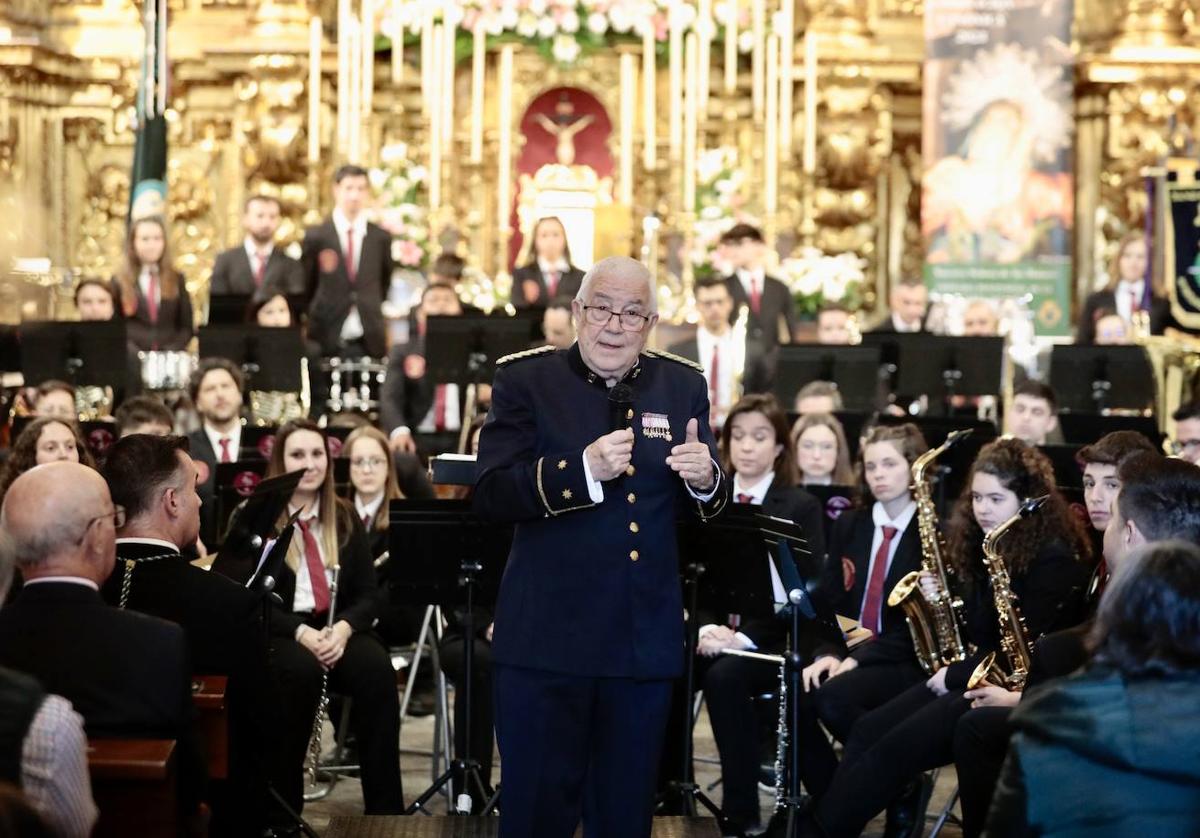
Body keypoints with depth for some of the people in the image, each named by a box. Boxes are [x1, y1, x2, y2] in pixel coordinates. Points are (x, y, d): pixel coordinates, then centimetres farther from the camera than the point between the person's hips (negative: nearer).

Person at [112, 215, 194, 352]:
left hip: (169, 357, 1)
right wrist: (133, 354, -10)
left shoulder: (176, 280, 13)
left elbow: (186, 326, 12)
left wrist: (172, 352, -5)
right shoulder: (119, 282, 7)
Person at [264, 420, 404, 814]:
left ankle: (385, 807, -26)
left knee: (377, 669, -30)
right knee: (302, 670, -39)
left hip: (339, 629, 3)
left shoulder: (345, 519, 13)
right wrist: (301, 632, -22)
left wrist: (343, 628, -15)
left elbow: (367, 594, 8)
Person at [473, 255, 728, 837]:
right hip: (547, 636, -3)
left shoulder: (684, 387, 9)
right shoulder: (525, 380, -2)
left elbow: (708, 506, 12)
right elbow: (490, 496, -12)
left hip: (645, 640, 3)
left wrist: (704, 479, -12)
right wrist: (582, 469, -25)